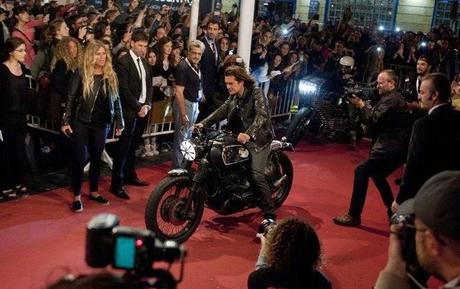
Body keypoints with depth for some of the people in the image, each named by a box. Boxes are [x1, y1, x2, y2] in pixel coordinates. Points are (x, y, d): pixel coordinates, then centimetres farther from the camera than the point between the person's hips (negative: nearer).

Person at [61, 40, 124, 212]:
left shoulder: (111, 76, 3)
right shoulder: (81, 74, -7)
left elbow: (116, 100, 8)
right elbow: (70, 98, -6)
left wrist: (119, 122, 7)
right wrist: (65, 121, -11)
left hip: (101, 124, 3)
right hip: (80, 122, -3)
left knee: (96, 158, 11)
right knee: (79, 158, -3)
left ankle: (94, 192, 25)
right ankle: (77, 196, 7)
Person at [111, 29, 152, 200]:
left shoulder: (145, 62, 13)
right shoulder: (124, 62, -10)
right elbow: (124, 89, -15)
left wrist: (147, 105, -1)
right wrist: (138, 107, -14)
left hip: (143, 110, 7)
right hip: (130, 111, -7)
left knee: (133, 147, 15)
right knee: (123, 148, -4)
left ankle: (130, 176, 27)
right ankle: (117, 184, 1)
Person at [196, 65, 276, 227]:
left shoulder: (257, 94, -12)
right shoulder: (233, 98, 14)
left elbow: (262, 115, -28)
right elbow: (220, 112, 6)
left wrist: (248, 134, -44)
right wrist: (203, 124, -11)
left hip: (258, 139, -8)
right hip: (239, 138, 9)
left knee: (256, 176, -21)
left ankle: (269, 215, -17)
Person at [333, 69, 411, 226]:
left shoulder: (391, 99, -13)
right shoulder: (393, 98, 19)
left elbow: (374, 121, -20)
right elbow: (377, 119, 15)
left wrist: (361, 105, -9)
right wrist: (365, 106, 2)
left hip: (391, 148, -11)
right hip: (397, 148, 11)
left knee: (361, 171, -11)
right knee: (377, 175, 24)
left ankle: (354, 216, -8)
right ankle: (393, 213, 30)